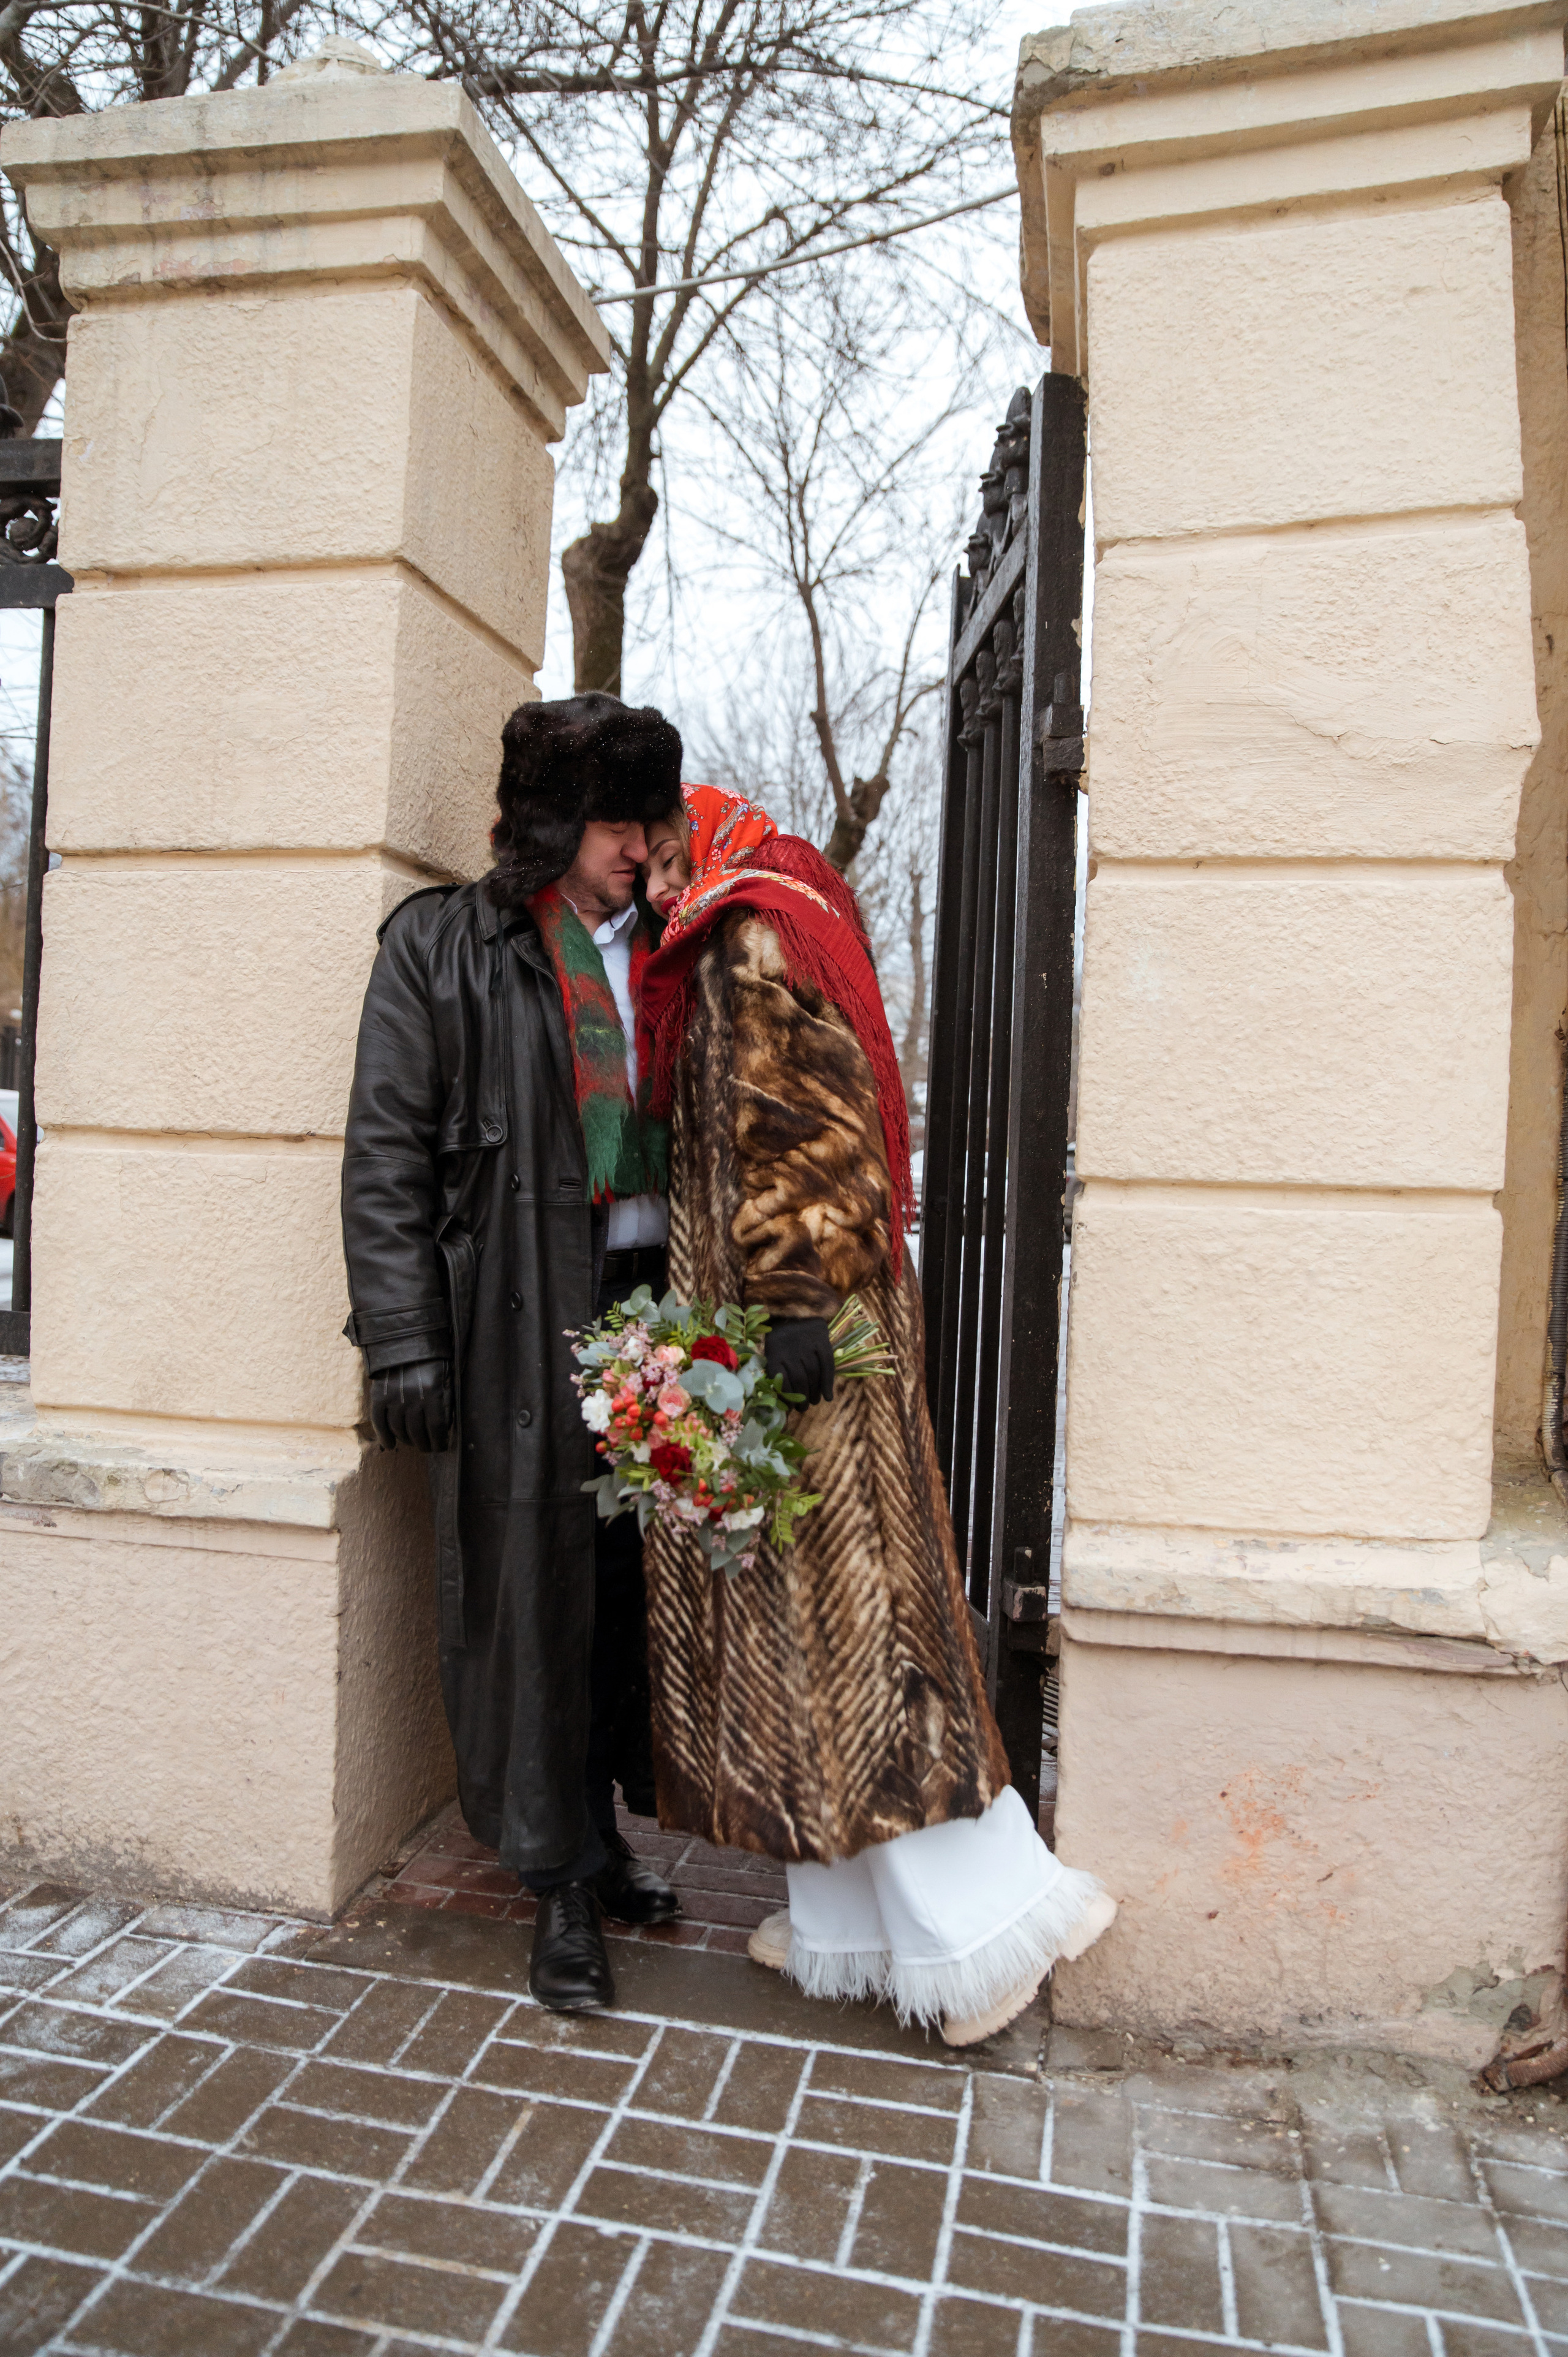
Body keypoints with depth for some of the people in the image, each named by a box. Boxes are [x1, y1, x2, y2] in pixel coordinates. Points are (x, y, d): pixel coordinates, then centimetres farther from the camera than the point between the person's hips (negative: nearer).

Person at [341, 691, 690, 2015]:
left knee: (628, 1579, 10)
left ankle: (595, 1834, 29)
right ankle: (563, 1885, 16)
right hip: (521, 1312, -4)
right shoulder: (444, 949, 2)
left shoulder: (660, 952, 15)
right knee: (535, 1583, 1)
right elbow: (387, 1153, -3)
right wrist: (402, 1338, -10)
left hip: (649, 1299, 4)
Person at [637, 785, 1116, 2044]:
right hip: (785, 1344, 10)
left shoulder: (754, 950, -9)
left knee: (835, 1612, -4)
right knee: (815, 1613, 13)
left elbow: (815, 1132, -21)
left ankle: (987, 1916, 7)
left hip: (795, 1342, -10)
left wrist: (802, 1311, -25)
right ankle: (857, 1924, 24)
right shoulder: (732, 962, 21)